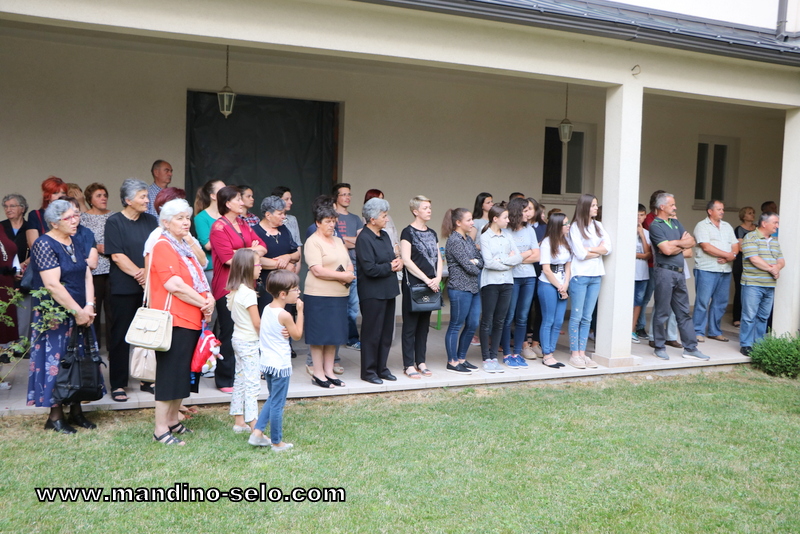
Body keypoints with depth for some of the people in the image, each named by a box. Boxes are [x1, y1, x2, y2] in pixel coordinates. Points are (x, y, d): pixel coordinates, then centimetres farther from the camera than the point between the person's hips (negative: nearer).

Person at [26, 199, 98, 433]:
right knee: (55, 361, -1)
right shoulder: (44, 244, -12)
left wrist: (89, 306, -8)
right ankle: (55, 416, 8)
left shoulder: (74, 243, 11)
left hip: (80, 315, 7)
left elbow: (87, 275, 6)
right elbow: (52, 285, -19)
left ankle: (76, 411, 20)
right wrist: (77, 311, -17)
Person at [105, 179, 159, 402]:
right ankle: (118, 384, 11)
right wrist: (138, 273, -13)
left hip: (149, 286, 4)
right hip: (124, 288, -4)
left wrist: (148, 271, -11)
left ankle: (147, 380, 19)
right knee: (120, 335, 2)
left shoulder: (150, 220, 11)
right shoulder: (114, 222, -3)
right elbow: (117, 256, -9)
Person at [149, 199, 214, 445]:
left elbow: (199, 279, 19)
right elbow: (175, 285, -19)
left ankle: (173, 421, 26)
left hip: (191, 320, 9)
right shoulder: (163, 246, -10)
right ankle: (160, 429, 3)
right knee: (170, 374, -5)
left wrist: (209, 299, -1)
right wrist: (203, 303, -11)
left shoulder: (184, 247, 19)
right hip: (173, 321, -9)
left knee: (183, 375, 15)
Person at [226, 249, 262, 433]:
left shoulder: (234, 291, 7)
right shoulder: (248, 293, -20)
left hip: (238, 339, 9)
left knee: (240, 379, 14)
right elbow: (257, 323, -18)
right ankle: (255, 428, -6)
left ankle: (239, 421, 22)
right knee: (252, 383, -7)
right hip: (249, 343, -9)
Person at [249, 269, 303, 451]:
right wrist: (300, 311, -6)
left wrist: (281, 332, -1)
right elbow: (297, 335, -7)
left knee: (272, 400, 24)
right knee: (277, 405, 3)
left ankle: (257, 433, 23)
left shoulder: (267, 309, 3)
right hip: (280, 365, -8)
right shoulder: (284, 315, -20)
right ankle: (277, 443, 15)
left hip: (266, 363, 8)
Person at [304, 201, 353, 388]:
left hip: (340, 295, 8)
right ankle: (318, 374, 9)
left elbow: (349, 264, 16)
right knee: (320, 335, 0)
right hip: (320, 295, -7)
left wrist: (350, 274, -7)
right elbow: (317, 270, -18)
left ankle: (328, 372, 20)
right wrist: (342, 276, -15)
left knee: (335, 334, 11)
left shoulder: (338, 241, 17)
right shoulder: (313, 242, -8)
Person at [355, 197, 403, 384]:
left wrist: (398, 263, -3)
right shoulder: (364, 239, -15)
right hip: (372, 293, -8)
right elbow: (370, 269, -22)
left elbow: (392, 258, 20)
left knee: (386, 332, 13)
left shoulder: (384, 236, 12)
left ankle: (381, 368, 25)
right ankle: (368, 371, 13)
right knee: (372, 333, 1)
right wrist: (390, 267, -9)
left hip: (388, 291, 8)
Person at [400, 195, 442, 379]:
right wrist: (426, 279, -15)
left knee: (424, 325, 11)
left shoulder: (432, 233, 15)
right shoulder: (408, 232, -6)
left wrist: (437, 278, -4)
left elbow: (438, 257, 14)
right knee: (410, 326, -1)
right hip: (413, 284, -7)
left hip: (430, 285, 7)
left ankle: (421, 362, 19)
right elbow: (406, 260, -14)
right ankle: (409, 365, 5)